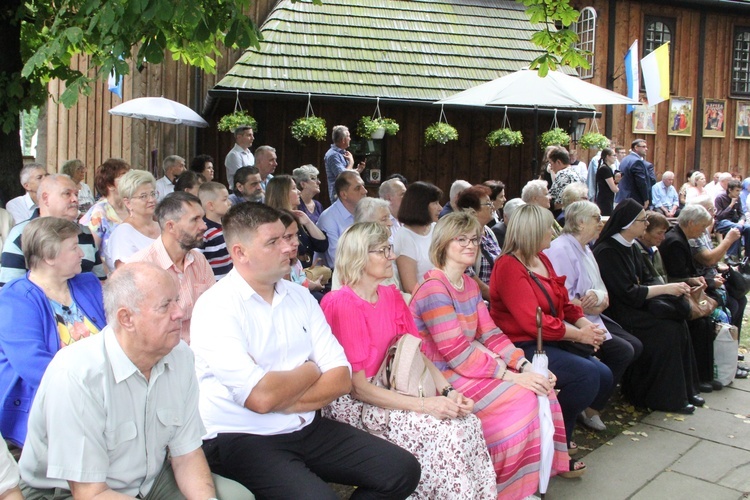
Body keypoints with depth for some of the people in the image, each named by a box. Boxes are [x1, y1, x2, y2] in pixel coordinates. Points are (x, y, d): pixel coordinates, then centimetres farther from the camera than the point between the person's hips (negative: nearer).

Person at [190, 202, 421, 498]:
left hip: (306, 428, 7)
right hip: (242, 439, -7)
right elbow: (261, 397, -23)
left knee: (403, 470, -3)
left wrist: (284, 402, -14)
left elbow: (341, 379, 2)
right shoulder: (216, 308, -12)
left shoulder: (300, 296, 8)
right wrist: (310, 371, -4)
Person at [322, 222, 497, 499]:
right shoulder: (341, 304, -17)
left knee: (469, 423, -14)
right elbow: (358, 387, -19)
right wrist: (424, 405, -25)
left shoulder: (392, 296, 8)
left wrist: (449, 392, -13)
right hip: (353, 404, -7)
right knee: (443, 432, -24)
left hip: (391, 390, 7)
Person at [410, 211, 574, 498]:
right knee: (522, 398, -19)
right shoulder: (434, 289, -19)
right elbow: (458, 352, -24)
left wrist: (525, 366, -10)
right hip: (441, 376, -9)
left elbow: (491, 335, 6)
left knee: (540, 386, -3)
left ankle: (547, 464, 11)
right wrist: (512, 375, -24)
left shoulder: (470, 286, 11)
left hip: (467, 366, 9)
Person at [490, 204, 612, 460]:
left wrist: (585, 323, -5)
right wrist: (579, 334, -16)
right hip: (523, 348, -9)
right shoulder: (509, 267, -15)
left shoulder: (542, 260, 14)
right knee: (586, 374, -24)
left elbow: (564, 303, 15)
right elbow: (533, 321, -22)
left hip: (553, 342, 9)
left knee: (603, 376, -5)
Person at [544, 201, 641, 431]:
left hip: (591, 317, 10)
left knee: (635, 345, 2)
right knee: (623, 351, -17)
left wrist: (599, 297, -10)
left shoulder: (584, 250, 17)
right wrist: (589, 307, -15)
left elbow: (603, 292, 13)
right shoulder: (560, 250, -15)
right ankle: (591, 407, -2)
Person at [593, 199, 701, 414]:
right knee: (667, 330, -21)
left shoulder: (630, 248, 12)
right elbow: (628, 293, -21)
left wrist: (674, 289, -4)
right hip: (615, 315, -8)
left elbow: (643, 282, 12)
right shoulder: (607, 251, -17)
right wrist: (666, 288, -16)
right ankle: (663, 396, -8)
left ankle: (683, 390, -2)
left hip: (632, 307, 8)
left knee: (678, 323, -11)